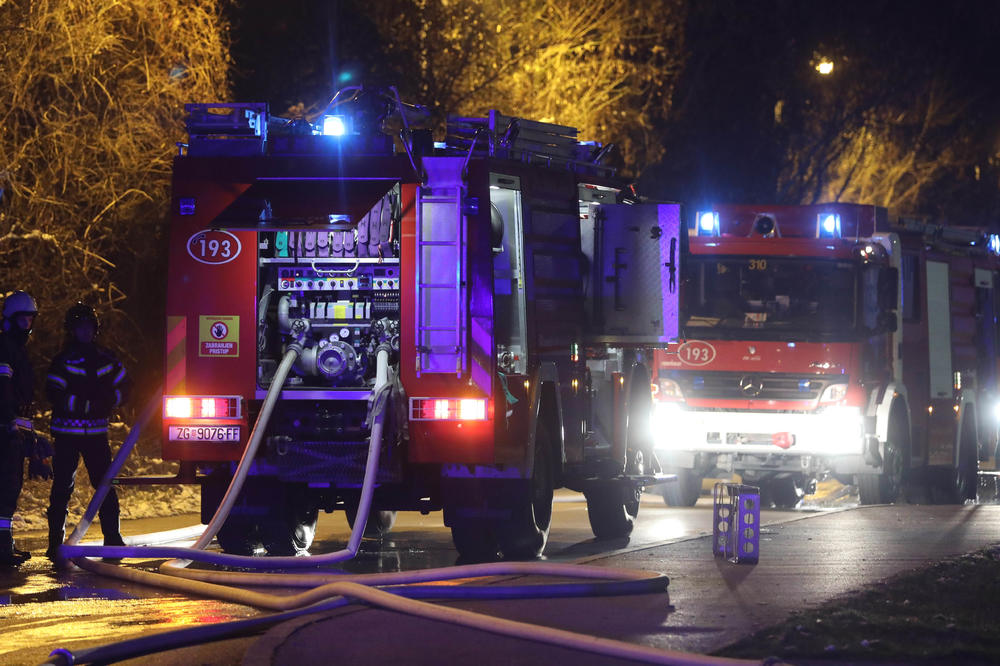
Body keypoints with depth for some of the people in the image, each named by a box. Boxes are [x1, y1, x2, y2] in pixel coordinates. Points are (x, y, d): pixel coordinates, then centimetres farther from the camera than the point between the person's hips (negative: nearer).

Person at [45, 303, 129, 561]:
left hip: (96, 432, 3)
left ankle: (112, 538, 11)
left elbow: (122, 386, 18)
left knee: (105, 484, 3)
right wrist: (89, 404, -19)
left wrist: (110, 399, -3)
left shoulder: (105, 358, 9)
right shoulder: (63, 360, -3)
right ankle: (56, 543, 2)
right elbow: (55, 394, -11)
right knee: (62, 486, -2)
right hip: (67, 432, -3)